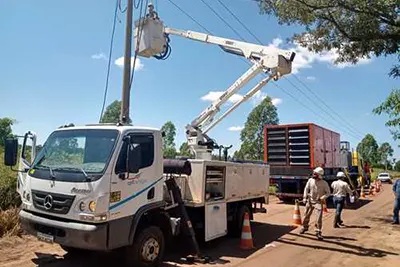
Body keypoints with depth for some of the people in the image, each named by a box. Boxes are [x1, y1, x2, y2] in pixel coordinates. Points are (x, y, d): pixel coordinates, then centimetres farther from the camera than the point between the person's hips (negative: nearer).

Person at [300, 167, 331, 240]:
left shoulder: (324, 183, -11)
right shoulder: (310, 180, -5)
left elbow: (328, 192, -3)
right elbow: (306, 189, 3)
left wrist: (323, 198, -18)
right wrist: (305, 197, -4)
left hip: (318, 202, -3)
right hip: (310, 200, 3)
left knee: (319, 217, -10)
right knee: (307, 215, 16)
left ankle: (318, 232, 4)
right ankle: (305, 227, 39)